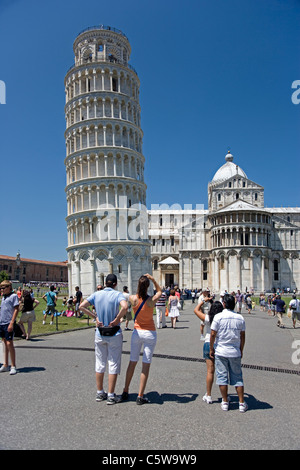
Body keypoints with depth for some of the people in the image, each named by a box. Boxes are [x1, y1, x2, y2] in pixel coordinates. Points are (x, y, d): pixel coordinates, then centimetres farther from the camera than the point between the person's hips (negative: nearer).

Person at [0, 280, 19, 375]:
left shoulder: (13, 296, -6)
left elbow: (16, 310, -12)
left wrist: (11, 323, -18)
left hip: (9, 323, -7)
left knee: (9, 343, -7)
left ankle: (13, 366, 0)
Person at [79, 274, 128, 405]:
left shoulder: (96, 294, -1)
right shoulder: (118, 294, -12)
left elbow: (81, 306, -8)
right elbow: (125, 306, -32)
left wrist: (95, 317, -4)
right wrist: (117, 319, -18)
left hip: (100, 334, 4)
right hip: (114, 334, -4)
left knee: (100, 363, 15)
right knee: (113, 364, 7)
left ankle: (99, 393, 26)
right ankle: (111, 396, 11)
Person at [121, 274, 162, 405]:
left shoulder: (133, 299, -12)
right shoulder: (151, 300, -15)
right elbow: (159, 291, 4)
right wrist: (153, 279, -1)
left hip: (137, 332, 3)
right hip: (150, 333, -2)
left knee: (132, 362, 16)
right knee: (146, 365, 4)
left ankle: (125, 392, 26)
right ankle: (140, 396, 7)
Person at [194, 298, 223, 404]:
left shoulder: (207, 318, -9)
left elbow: (196, 310, 5)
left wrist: (203, 301, 13)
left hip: (209, 344, -1)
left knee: (210, 371, 3)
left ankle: (208, 396, 11)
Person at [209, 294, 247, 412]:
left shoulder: (218, 317, -10)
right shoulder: (240, 318, 0)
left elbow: (213, 334, -9)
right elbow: (242, 336, 6)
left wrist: (211, 348, 3)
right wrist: (241, 350, 17)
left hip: (220, 352, -3)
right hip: (235, 352, 3)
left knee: (222, 377, 7)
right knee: (237, 378, 12)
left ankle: (225, 402, 14)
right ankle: (242, 403, 15)